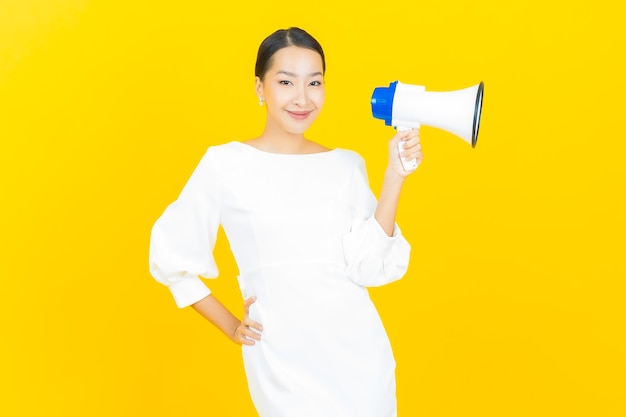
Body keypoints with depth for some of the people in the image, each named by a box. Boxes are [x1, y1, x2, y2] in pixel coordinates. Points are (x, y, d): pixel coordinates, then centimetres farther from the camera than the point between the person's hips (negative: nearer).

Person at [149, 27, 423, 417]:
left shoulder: (347, 165, 3)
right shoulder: (225, 163, -6)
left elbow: (369, 266, -5)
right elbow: (171, 254, 1)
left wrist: (396, 175, -11)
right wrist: (230, 326, 1)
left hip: (359, 351, 3)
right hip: (281, 360, -2)